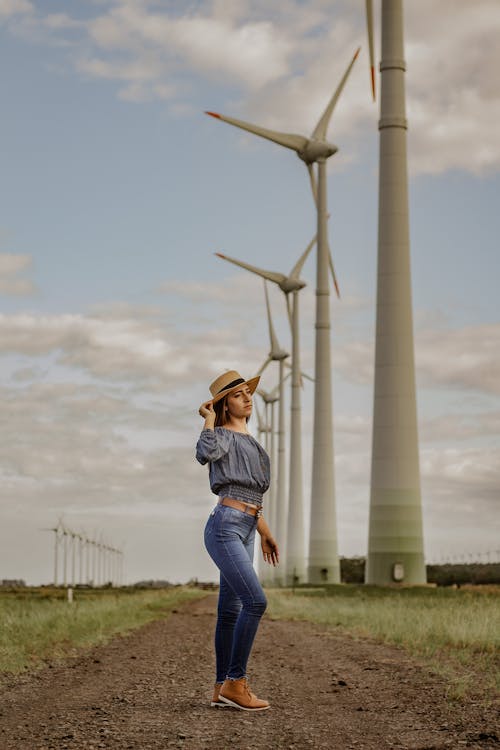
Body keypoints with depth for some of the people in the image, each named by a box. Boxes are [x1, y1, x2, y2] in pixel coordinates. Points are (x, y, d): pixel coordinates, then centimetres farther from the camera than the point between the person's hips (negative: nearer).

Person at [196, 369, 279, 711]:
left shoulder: (249, 442, 22)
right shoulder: (223, 437, -4)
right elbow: (206, 453, -30)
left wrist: (266, 534, 27)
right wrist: (209, 419, -13)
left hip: (244, 533, 9)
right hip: (225, 527, -9)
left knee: (230, 611, 9)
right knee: (255, 602, -18)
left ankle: (222, 688, 12)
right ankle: (235, 682, -14)